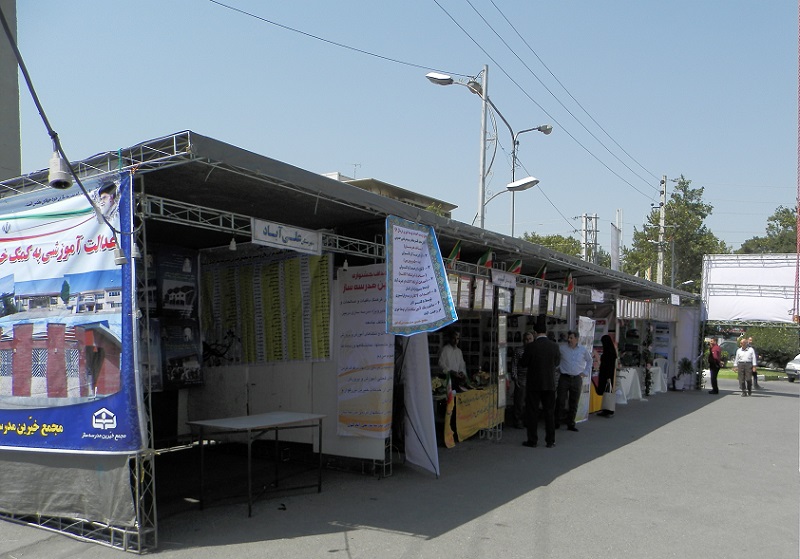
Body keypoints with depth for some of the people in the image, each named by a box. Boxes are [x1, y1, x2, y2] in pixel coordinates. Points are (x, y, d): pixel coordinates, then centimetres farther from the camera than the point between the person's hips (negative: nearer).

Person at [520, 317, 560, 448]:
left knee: (532, 412, 7)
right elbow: (557, 362, 8)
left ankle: (532, 440, 11)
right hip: (550, 384, 3)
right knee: (549, 412, 11)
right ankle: (550, 441, 15)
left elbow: (523, 363, -5)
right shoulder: (554, 346, -5)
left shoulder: (530, 346, -14)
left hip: (533, 384, -2)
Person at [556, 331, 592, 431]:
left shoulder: (583, 350, 6)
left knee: (574, 403, 6)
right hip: (564, 378, -2)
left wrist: (586, 372, 15)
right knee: (560, 401, -4)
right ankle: (556, 423, 4)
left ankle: (571, 424, 14)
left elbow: (589, 360, 22)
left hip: (577, 379, 2)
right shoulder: (561, 347, -2)